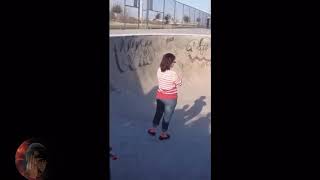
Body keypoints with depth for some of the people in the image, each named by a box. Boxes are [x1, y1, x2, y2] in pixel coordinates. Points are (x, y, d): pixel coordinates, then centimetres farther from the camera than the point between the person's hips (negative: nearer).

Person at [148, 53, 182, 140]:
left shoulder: (159, 70, -9)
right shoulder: (173, 74, -26)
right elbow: (179, 83, -8)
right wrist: (179, 78, 12)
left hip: (160, 96, 5)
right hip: (170, 99, -5)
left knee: (158, 113, 25)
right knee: (167, 116, 13)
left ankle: (153, 130, 39)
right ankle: (163, 134, 28)